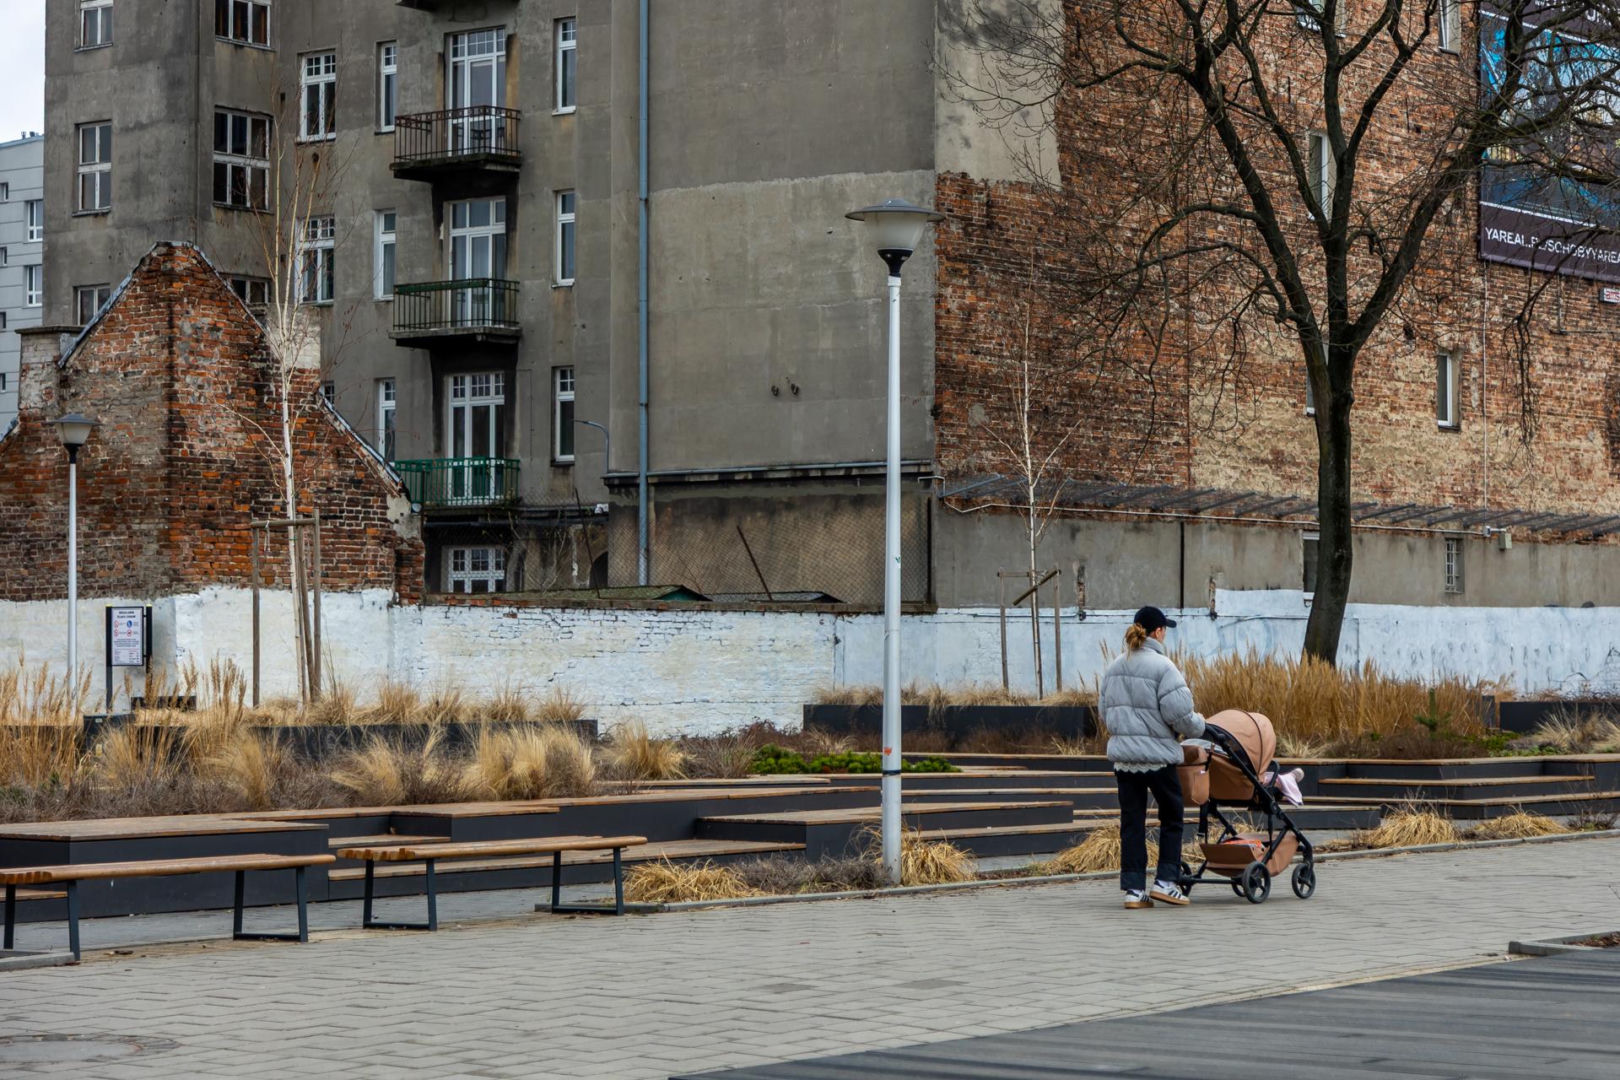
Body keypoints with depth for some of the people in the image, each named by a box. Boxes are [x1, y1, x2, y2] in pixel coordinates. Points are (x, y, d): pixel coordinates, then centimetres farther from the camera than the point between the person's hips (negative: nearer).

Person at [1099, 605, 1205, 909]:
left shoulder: (1114, 668, 10)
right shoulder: (1162, 666, -12)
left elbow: (1105, 713, 15)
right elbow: (1178, 713, -16)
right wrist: (1198, 727, 3)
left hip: (1122, 755, 6)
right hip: (1157, 755, -6)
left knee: (1131, 822, 8)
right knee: (1171, 817, 11)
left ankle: (1134, 889, 7)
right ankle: (1166, 880, 7)